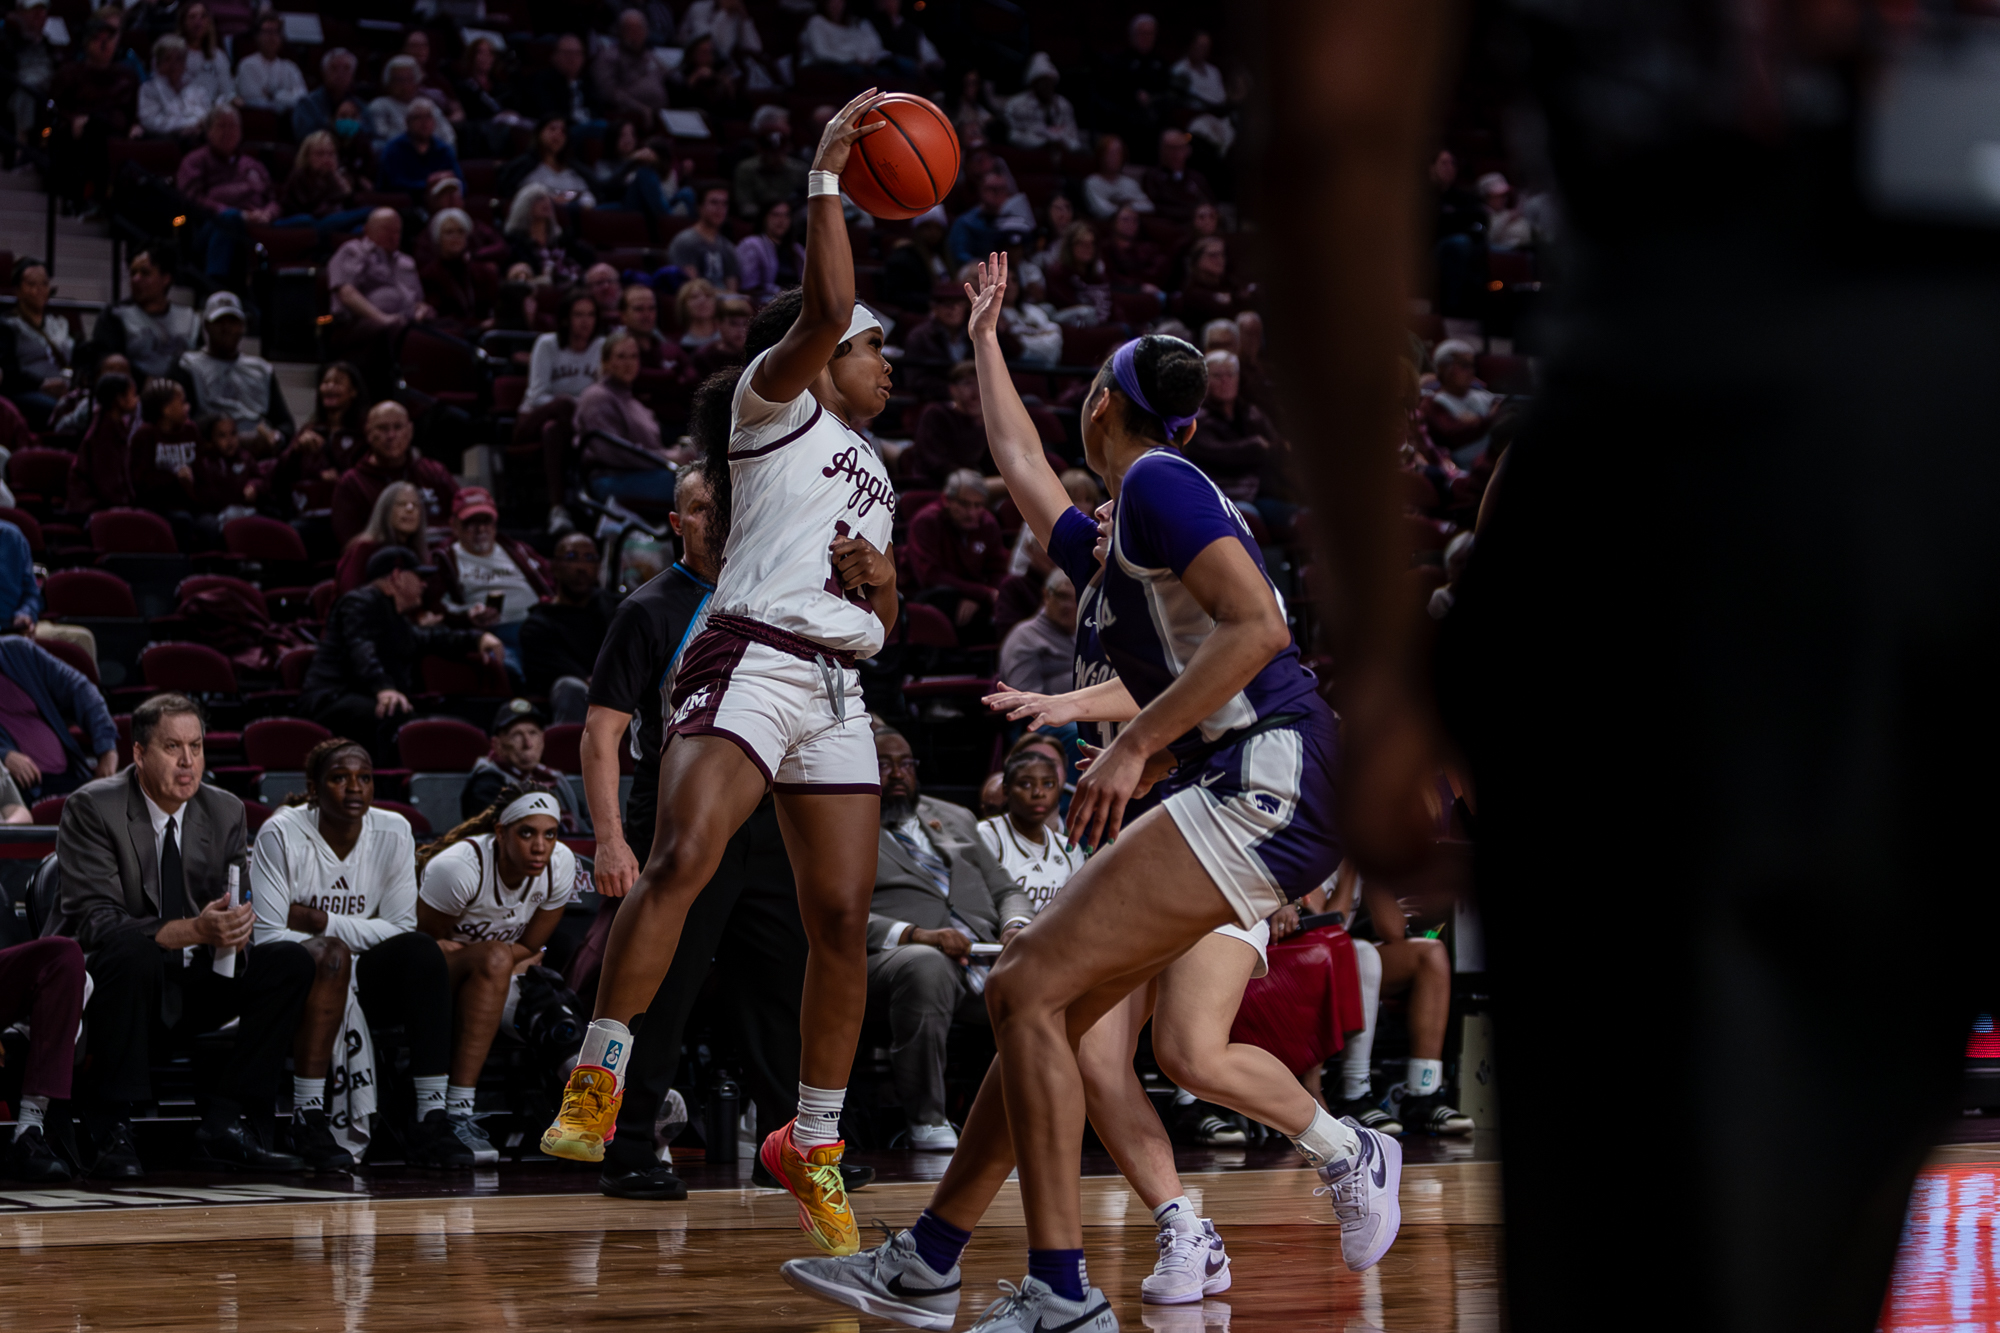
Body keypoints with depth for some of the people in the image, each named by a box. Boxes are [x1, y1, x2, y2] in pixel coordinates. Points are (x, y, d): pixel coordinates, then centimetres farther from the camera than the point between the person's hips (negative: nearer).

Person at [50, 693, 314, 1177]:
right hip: (104, 980, -6)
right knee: (134, 951, -38)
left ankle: (225, 1126, -15)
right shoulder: (91, 808, -14)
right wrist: (193, 931, -36)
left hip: (189, 990, 6)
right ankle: (110, 1133, -28)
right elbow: (97, 924, -23)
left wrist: (235, 931, -22)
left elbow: (232, 913, 5)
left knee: (290, 962, -13)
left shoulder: (225, 812, 4)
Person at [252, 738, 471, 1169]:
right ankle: (308, 1118, -35)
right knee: (330, 956, -36)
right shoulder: (281, 834, -13)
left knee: (422, 951, -24)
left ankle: (432, 1119, -28)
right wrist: (327, 942, -27)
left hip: (359, 979, 4)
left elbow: (400, 926, -6)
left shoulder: (393, 832, -3)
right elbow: (267, 934, -16)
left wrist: (321, 922, -16)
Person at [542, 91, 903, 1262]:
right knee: (683, 860, -27)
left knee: (844, 919, 1)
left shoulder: (872, 474, 28)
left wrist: (882, 585, 9)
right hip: (752, 662, -7)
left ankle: (814, 1145, 11)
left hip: (838, 694, 7)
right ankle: (598, 1080, -23)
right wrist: (829, 178, -8)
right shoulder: (776, 403, 7)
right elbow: (824, 309, -13)